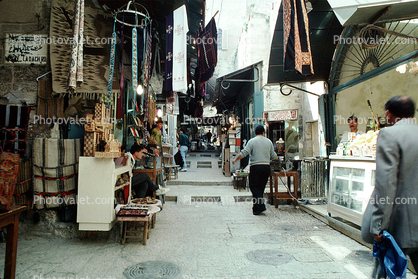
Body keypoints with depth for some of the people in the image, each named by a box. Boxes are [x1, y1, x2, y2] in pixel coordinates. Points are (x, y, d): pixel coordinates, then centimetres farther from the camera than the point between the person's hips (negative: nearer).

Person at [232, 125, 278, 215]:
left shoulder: (252, 141, -1)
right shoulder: (269, 142, 11)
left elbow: (244, 153, -10)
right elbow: (273, 156, 17)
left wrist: (235, 159, 1)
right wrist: (277, 158, 39)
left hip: (255, 167, -4)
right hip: (266, 166, 5)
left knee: (254, 187, 1)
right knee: (261, 187, 12)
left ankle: (260, 205, -10)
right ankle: (257, 207, 19)